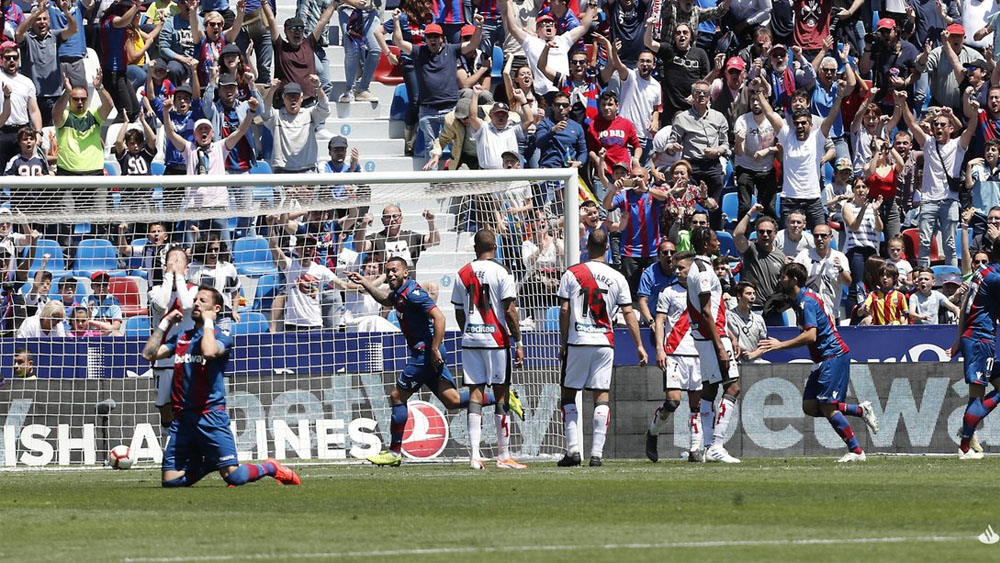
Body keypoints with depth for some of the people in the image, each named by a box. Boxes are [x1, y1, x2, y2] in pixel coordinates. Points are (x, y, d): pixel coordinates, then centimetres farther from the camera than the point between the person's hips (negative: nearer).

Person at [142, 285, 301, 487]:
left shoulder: (221, 337, -1)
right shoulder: (181, 338, 17)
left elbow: (209, 352, -24)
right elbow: (149, 354, 12)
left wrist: (207, 322, -10)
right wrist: (165, 324, 11)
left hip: (210, 415, -5)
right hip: (182, 416, 5)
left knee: (233, 476, -11)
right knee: (170, 481, 0)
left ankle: (270, 469, 18)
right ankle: (207, 463, 25)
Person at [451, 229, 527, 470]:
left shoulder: (463, 274, 7)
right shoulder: (501, 273, -7)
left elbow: (459, 313, 13)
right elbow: (509, 311, -11)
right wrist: (518, 343, -5)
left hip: (470, 339, 4)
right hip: (496, 338, -4)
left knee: (475, 394, 3)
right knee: (501, 394, 3)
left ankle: (474, 455, -3)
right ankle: (503, 456, 5)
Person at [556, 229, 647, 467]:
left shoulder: (572, 274, -1)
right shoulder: (617, 278, 3)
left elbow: (564, 311, -2)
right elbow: (628, 313, 2)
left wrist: (563, 343, 6)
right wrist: (639, 345, 7)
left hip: (577, 342, -1)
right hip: (604, 343, 1)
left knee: (568, 394, 8)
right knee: (602, 395, 3)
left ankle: (573, 449, 0)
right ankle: (597, 453, -3)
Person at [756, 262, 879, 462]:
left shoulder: (806, 301, -15)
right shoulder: (803, 300, 17)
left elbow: (810, 335, -25)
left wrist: (781, 345, -22)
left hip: (834, 355, -10)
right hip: (824, 358, 10)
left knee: (826, 406, -13)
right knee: (810, 406, 4)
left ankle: (856, 451, -9)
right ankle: (860, 410, 10)